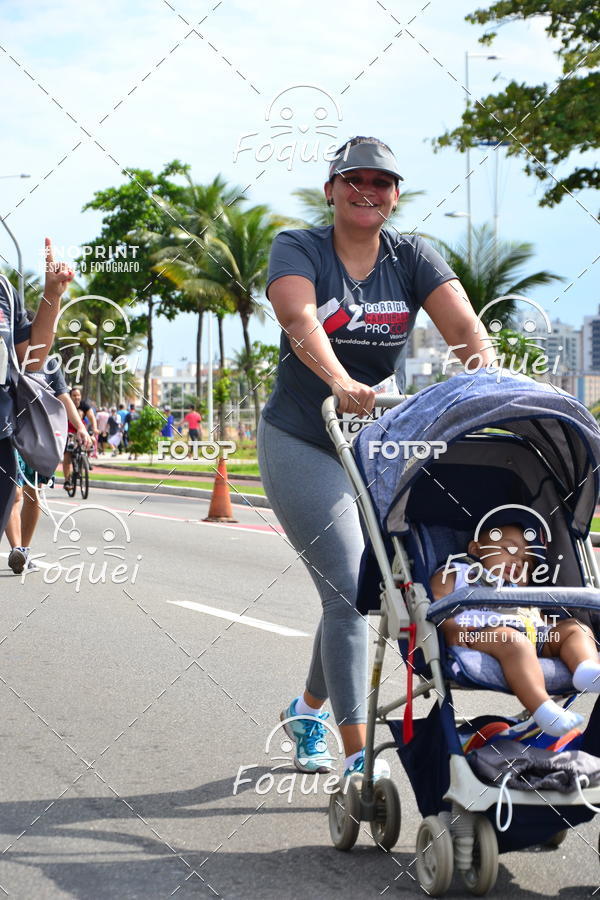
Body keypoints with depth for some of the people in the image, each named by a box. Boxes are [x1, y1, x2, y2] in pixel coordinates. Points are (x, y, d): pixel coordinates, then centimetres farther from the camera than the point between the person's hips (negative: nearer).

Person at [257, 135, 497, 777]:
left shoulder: (412, 257, -1)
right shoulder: (298, 249, -9)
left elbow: (463, 325, -16)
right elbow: (300, 319, -29)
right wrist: (340, 382, -48)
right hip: (302, 445, -4)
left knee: (359, 591, 11)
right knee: (350, 592, -13)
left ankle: (308, 712, 37)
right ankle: (357, 757, -9)